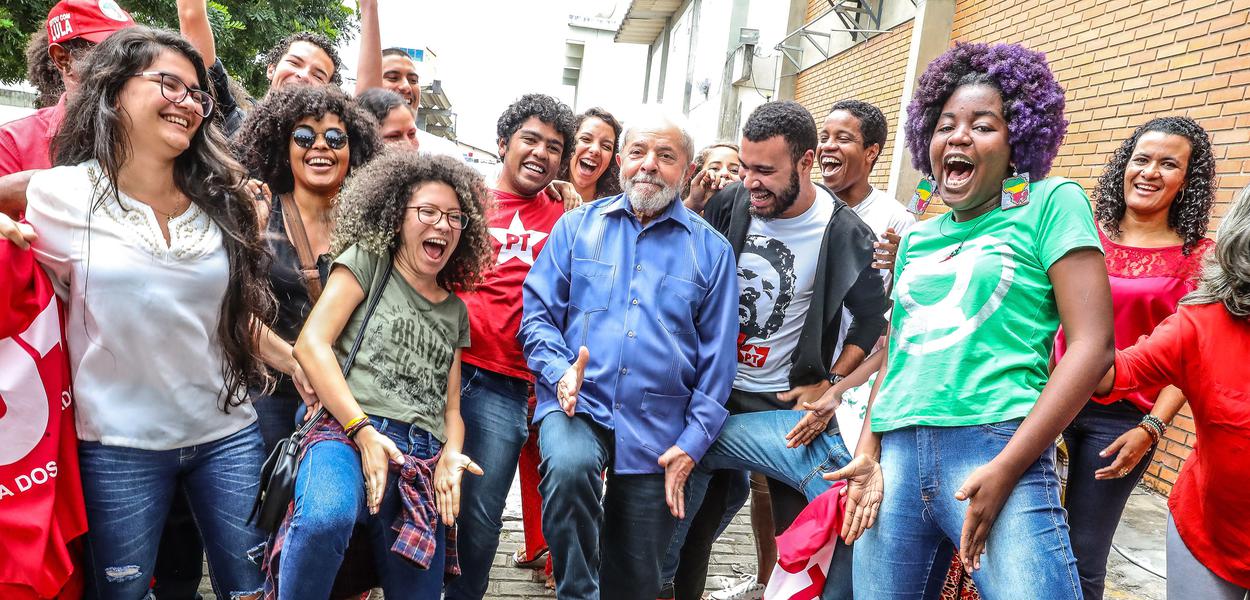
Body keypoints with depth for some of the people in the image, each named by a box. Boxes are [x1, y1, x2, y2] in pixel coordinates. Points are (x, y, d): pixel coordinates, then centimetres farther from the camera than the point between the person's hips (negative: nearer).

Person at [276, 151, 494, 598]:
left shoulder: (455, 310, 24)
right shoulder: (367, 261, 10)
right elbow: (311, 344, -3)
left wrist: (451, 455, -1)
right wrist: (363, 432, -13)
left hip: (425, 459, 5)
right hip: (350, 434, -5)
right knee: (325, 520, -37)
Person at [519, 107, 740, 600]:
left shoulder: (711, 249, 4)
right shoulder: (578, 225, 6)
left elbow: (717, 358, 3)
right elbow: (538, 312, 4)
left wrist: (692, 443, -4)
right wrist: (560, 371, -15)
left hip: (658, 429, 1)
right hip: (579, 405, 0)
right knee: (568, 465, -33)